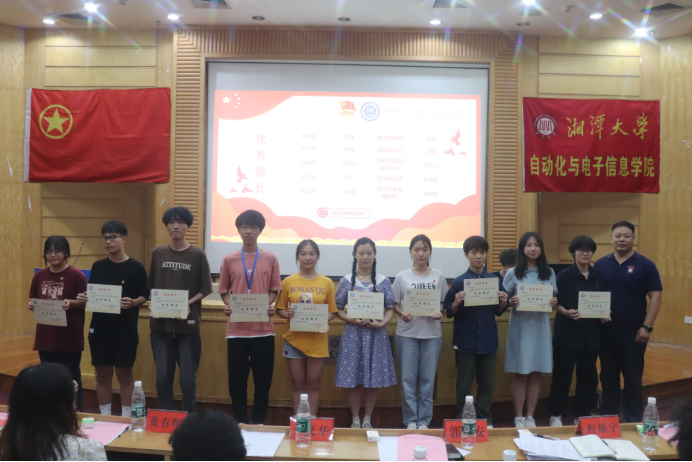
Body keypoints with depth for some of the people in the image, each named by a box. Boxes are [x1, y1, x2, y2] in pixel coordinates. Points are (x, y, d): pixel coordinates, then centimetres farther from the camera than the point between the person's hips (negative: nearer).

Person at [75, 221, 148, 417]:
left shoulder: (136, 268, -6)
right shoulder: (98, 266, 6)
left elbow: (144, 296, -4)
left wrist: (132, 303, -24)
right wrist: (84, 299, -10)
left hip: (125, 332, -4)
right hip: (99, 330, 4)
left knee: (124, 374, 5)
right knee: (102, 375, 11)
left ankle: (126, 418, 16)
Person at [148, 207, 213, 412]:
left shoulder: (198, 255, -3)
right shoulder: (158, 253, 6)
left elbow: (204, 290, -1)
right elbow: (152, 286, 13)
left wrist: (188, 304, -16)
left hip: (188, 324, -2)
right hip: (161, 323, 3)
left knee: (187, 377, 3)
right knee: (163, 376, 7)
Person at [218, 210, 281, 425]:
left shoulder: (270, 258, 3)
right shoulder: (229, 259, 4)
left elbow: (274, 289, 8)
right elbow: (223, 290, 10)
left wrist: (270, 306, -10)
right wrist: (228, 306, -9)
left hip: (263, 328, 0)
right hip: (236, 328, 0)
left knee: (263, 379, 5)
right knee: (237, 379, 6)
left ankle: (259, 422, 19)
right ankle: (240, 422, 19)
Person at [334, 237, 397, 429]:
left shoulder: (383, 282, 4)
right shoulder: (346, 281, 2)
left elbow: (390, 308, 5)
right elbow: (338, 309, 3)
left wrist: (382, 323, -13)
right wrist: (352, 320, -15)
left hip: (376, 335, 1)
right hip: (353, 334, -1)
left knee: (373, 380, 5)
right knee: (353, 380, 2)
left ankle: (367, 420, 20)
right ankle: (355, 420, 17)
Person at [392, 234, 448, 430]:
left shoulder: (438, 276, 5)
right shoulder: (402, 277, 3)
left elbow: (444, 302, 9)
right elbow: (394, 304, 5)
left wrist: (439, 312, -11)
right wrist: (402, 313, -14)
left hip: (432, 334, 1)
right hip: (407, 333, -1)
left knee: (428, 379, 5)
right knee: (408, 378, 2)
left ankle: (423, 421, 16)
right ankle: (410, 420, 14)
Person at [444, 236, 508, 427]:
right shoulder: (459, 282, -5)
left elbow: (498, 312, 11)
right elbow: (449, 313, -3)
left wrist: (503, 302, -9)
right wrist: (457, 303, -22)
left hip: (488, 340, 3)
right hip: (466, 341, -2)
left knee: (487, 383, 11)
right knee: (464, 385, 6)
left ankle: (485, 418, 25)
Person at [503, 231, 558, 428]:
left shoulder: (549, 272, 8)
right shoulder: (513, 273, 0)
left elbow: (555, 298, 12)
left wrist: (554, 302, -10)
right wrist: (512, 302, -21)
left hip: (540, 327, 3)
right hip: (520, 327, -2)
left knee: (536, 374, 7)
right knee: (521, 374, 2)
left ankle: (530, 416, 18)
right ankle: (519, 417, 11)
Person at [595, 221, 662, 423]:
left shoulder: (645, 265, -4)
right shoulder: (600, 264, 5)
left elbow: (655, 297, -6)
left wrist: (647, 327, -13)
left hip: (633, 333, -3)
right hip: (606, 332, 3)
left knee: (633, 379, 6)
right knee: (608, 377, 13)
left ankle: (634, 421, 18)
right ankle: (607, 417, 24)